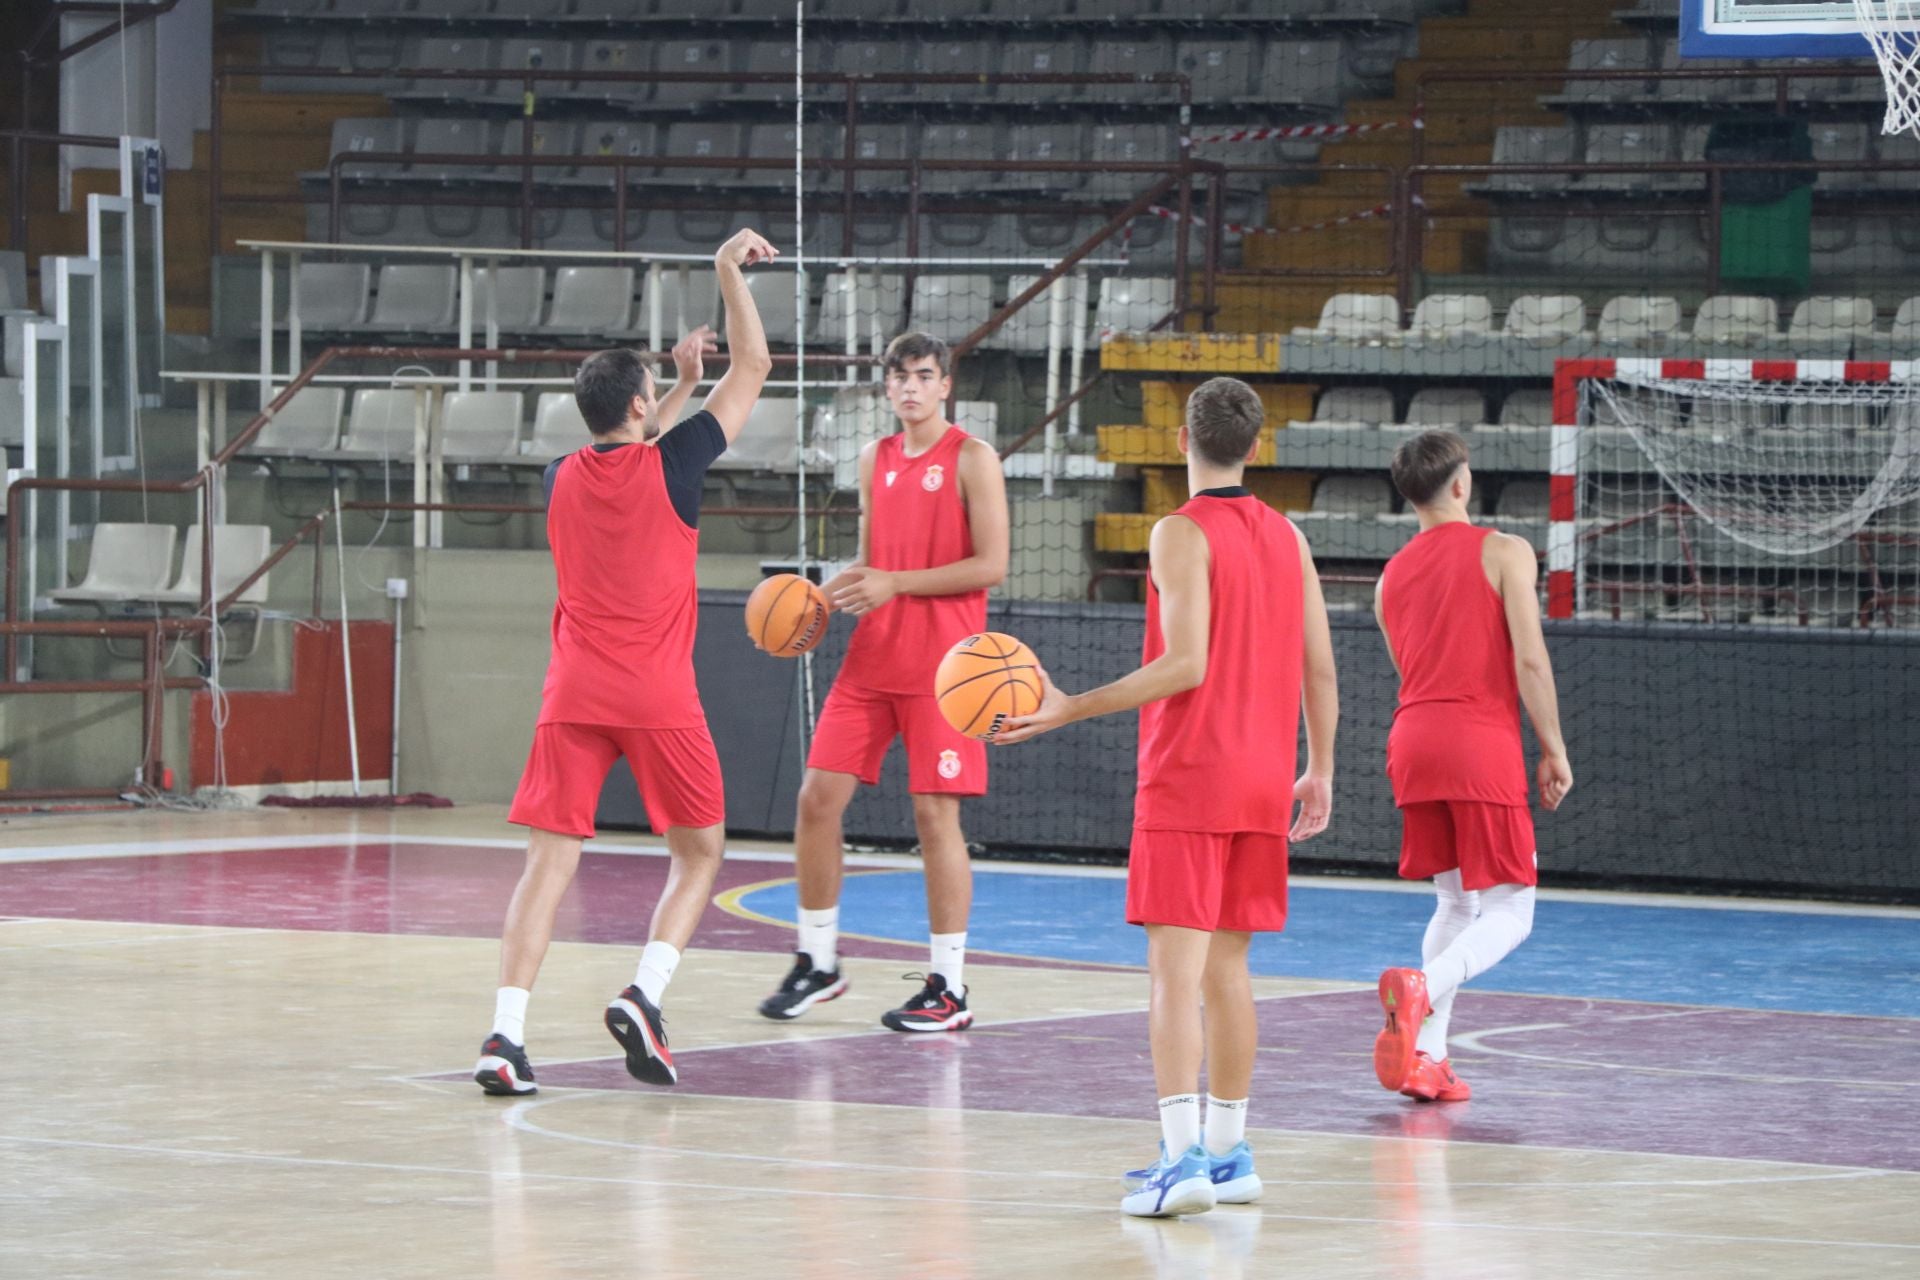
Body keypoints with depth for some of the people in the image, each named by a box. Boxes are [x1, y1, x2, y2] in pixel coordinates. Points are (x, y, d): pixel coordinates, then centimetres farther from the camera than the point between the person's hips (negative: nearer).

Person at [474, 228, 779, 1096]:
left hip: (573, 694, 3)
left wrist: (682, 381, 36)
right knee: (698, 854, 14)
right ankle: (644, 994, -7)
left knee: (549, 862, -1)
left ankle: (505, 1034, -15)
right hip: (657, 697, -3)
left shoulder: (561, 481, 9)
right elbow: (753, 366, 6)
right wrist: (730, 271, 15)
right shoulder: (671, 465, -4)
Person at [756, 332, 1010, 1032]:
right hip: (872, 659, 6)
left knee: (935, 812, -5)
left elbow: (991, 565, -12)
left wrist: (895, 583, -16)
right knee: (818, 796, 1)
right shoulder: (875, 459, 14)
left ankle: (948, 988, 2)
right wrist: (828, 599, 3)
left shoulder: (971, 459, -5)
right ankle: (818, 962, 13)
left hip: (940, 667, -6)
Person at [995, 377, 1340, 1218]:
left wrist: (1072, 709, -17)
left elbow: (1186, 664, -18)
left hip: (1187, 779, -7)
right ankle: (1228, 1153, 19)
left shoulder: (1182, 534, -10)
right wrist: (1320, 771, 22)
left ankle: (1182, 1157, -20)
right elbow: (1320, 671, 12)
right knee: (1227, 968, 15)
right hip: (1262, 784, 7)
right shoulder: (1288, 539, 10)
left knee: (1176, 968, -10)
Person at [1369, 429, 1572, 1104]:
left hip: (1413, 740, 6)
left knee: (1455, 903, 17)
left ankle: (1427, 1056, 4)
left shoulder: (1392, 576, 16)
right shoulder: (1504, 553, -1)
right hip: (1481, 744, -6)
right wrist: (1553, 750, -2)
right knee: (1509, 913, -1)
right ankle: (1421, 988, -29)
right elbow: (1530, 658, -9)